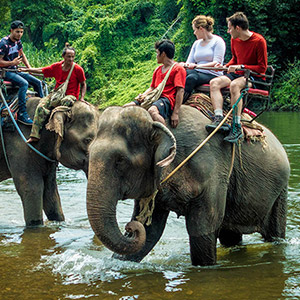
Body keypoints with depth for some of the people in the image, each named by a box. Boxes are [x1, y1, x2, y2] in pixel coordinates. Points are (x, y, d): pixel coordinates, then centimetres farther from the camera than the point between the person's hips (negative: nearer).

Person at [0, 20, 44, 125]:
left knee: (38, 82, -3)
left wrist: (30, 68, 14)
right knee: (24, 83, -33)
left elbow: (22, 54, 25)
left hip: (15, 71, 8)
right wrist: (12, 63, -29)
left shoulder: (18, 41, 8)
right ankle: (21, 114, -33)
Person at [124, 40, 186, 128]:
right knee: (127, 107, -4)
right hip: (154, 98, 9)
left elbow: (180, 90, -11)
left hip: (167, 99, -9)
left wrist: (175, 113, -19)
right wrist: (143, 95, 2)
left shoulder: (178, 69, -2)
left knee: (152, 111, -40)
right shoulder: (158, 70, 26)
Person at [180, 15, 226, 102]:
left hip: (212, 75, -5)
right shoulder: (196, 43, 23)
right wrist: (184, 65, -9)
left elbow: (217, 63, -11)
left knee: (191, 78, -35)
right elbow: (189, 62, 17)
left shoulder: (217, 41, 2)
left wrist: (197, 66, -23)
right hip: (198, 73, 5)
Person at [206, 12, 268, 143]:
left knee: (234, 85, -38)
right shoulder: (234, 40, 9)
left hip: (255, 78, -7)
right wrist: (225, 66, 6)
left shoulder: (259, 41, -13)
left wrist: (241, 67, -19)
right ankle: (219, 119, -34)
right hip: (238, 74, 7)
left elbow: (262, 68, -13)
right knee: (214, 83, -20)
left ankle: (237, 127, -38)